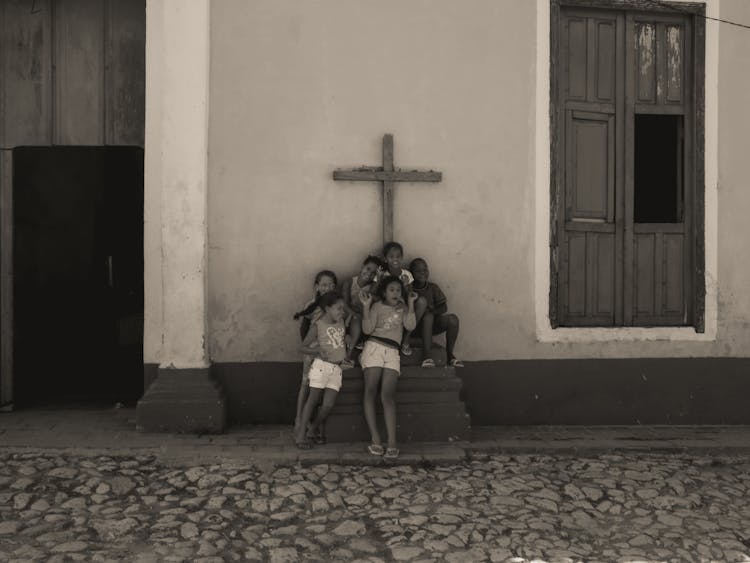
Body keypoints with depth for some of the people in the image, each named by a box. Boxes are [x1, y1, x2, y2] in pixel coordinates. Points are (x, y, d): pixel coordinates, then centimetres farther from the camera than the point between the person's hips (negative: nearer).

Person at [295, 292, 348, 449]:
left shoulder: (341, 322, 9)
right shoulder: (318, 326, -5)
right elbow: (303, 347, -3)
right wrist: (317, 350, -19)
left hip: (337, 368, 5)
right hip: (321, 366, -5)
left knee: (328, 404, -2)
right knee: (313, 400, 0)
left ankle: (312, 430, 18)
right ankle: (301, 433, 9)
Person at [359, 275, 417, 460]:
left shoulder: (402, 308, 19)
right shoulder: (377, 307, 12)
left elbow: (410, 326, 1)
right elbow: (367, 329, -2)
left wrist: (411, 304, 0)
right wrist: (366, 306, -9)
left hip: (393, 352, 1)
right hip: (374, 348, -1)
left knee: (388, 395, -14)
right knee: (370, 391, -15)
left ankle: (392, 442, -22)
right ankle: (375, 439, -16)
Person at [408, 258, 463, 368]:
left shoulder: (433, 287, 7)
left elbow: (444, 307, 0)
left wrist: (431, 311, -19)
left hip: (432, 324, 3)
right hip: (416, 325, -3)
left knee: (453, 319, -24)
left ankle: (450, 354, -5)